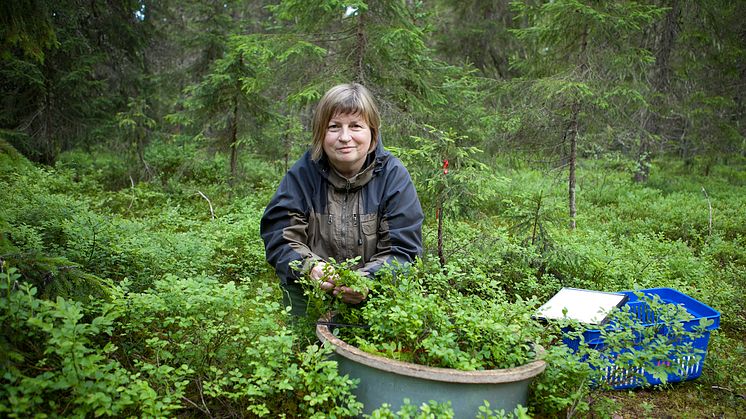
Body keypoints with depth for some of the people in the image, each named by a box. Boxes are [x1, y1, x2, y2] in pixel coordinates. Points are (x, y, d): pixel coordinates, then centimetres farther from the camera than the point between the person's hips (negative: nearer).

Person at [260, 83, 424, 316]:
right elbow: (278, 237, -6)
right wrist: (310, 267, -25)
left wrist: (369, 280, -28)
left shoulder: (393, 175, -7)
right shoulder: (302, 173, -5)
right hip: (310, 291, 1)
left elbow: (402, 248, -9)